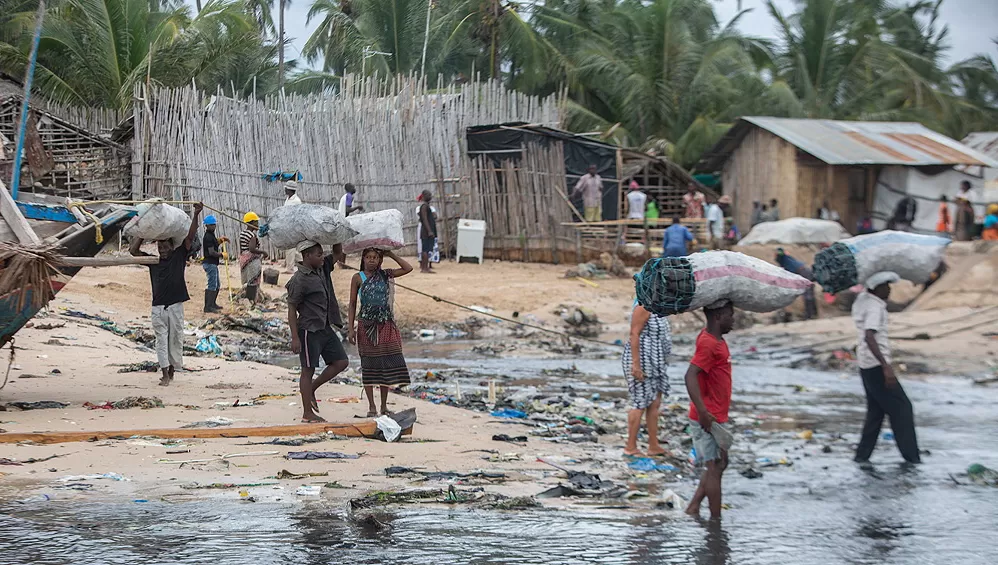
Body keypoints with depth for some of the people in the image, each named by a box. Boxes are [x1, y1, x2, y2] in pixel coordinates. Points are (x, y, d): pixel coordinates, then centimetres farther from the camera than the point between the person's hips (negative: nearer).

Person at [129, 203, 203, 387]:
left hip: (175, 304, -1)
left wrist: (196, 215, -14)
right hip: (158, 306, 1)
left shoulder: (179, 256, 4)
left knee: (175, 339, 6)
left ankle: (172, 370, 21)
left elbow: (190, 237, -4)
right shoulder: (152, 261, 8)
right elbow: (133, 250, 3)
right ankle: (165, 374, -1)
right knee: (161, 340, 0)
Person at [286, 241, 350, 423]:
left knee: (341, 362, 7)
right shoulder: (299, 280, -15)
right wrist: (295, 338, -17)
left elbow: (337, 254, 20)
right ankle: (307, 413, 6)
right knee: (308, 370, -1)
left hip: (325, 328, 9)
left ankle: (311, 390, 21)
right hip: (309, 330, -9)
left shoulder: (321, 269, 8)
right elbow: (291, 309, -14)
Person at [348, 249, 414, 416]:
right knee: (369, 365, 2)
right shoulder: (358, 278, 0)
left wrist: (390, 254, -2)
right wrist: (351, 328, -3)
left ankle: (384, 405, 13)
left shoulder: (385, 275, 6)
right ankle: (371, 407, 9)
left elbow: (408, 268, -2)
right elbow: (352, 304, 2)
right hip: (367, 325, -2)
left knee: (387, 364, 3)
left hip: (386, 325, 2)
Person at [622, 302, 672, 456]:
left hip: (653, 362, 10)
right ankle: (630, 447, 1)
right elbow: (634, 335, -20)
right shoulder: (643, 308, -16)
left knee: (655, 403, 10)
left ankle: (654, 446, 15)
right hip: (641, 359, -10)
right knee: (640, 403, -6)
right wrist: (636, 365, -23)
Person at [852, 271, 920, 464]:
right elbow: (869, 337, -32)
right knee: (901, 408, -4)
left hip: (866, 366, 9)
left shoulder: (861, 299, 7)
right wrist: (886, 366, -37)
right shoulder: (874, 307, -19)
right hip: (876, 365, -9)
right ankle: (911, 457, -4)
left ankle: (862, 455, 12)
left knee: (876, 410, 15)